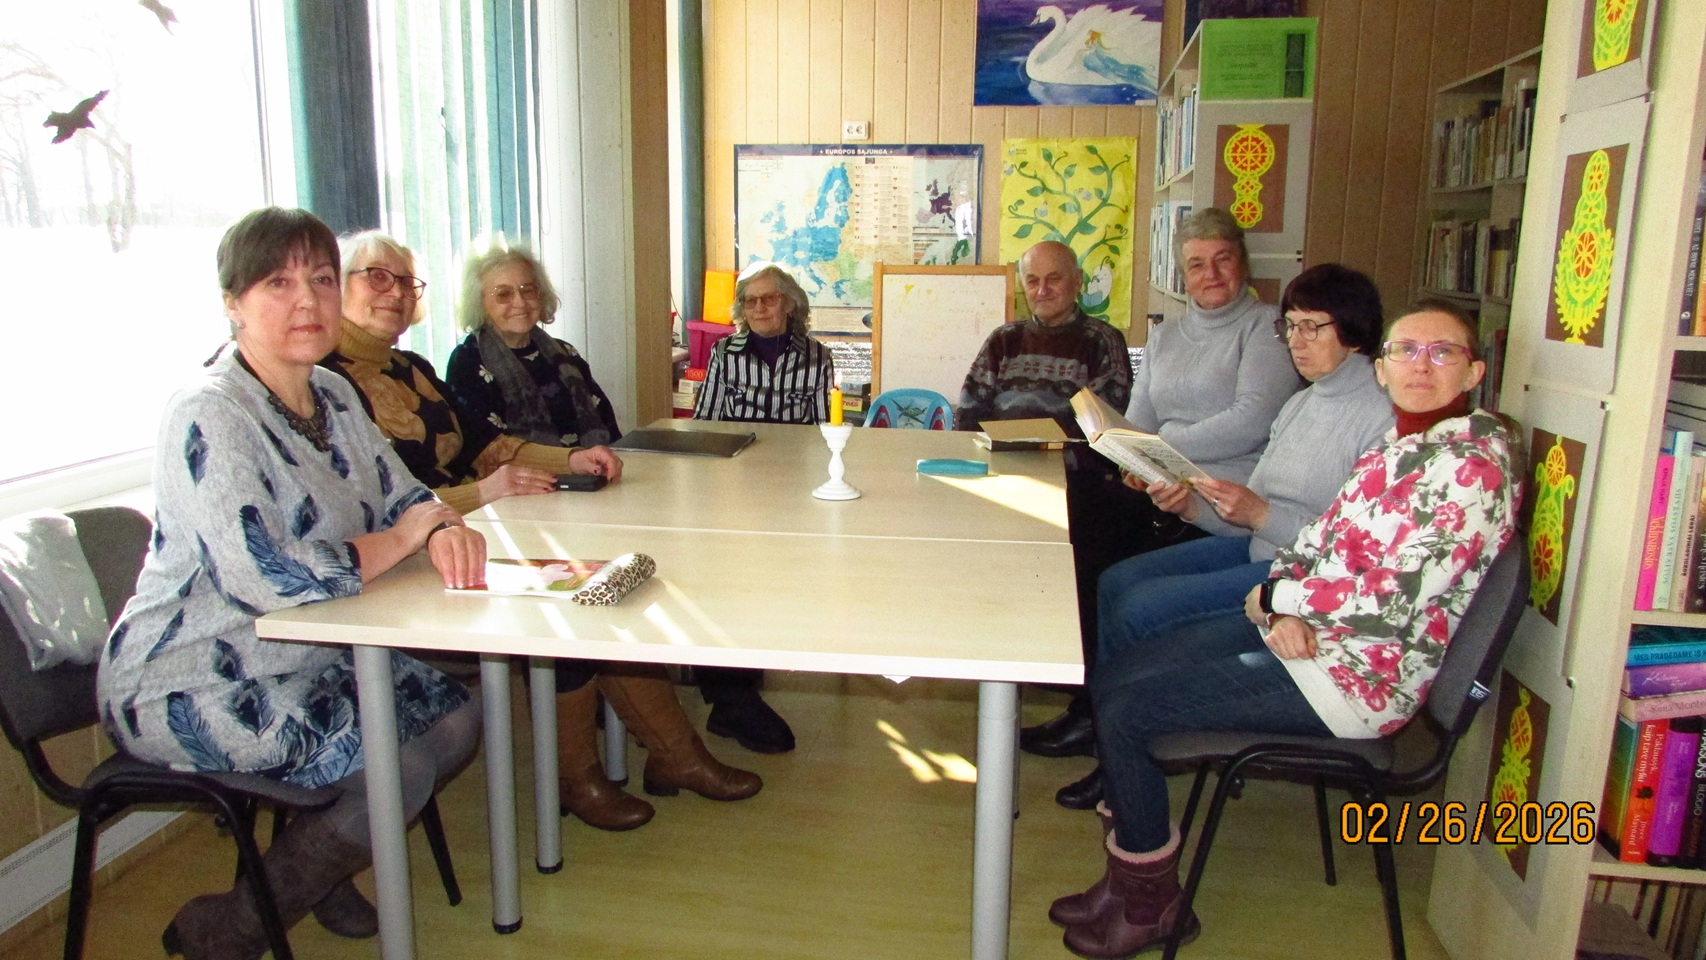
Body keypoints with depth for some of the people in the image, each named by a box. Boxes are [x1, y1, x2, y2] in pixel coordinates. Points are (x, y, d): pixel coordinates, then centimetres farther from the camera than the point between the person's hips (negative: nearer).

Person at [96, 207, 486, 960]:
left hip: (306, 657, 8)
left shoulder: (332, 396, 4)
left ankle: (316, 868, 24)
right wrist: (401, 539, -17)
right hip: (189, 689, -8)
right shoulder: (207, 417, -23)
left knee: (455, 720, 1)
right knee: (402, 770, -18)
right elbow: (271, 578, -32)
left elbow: (400, 497, 10)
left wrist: (444, 529, -15)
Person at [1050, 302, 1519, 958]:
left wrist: (1274, 595, -12)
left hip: (1354, 679, -9)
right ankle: (1130, 877, 17)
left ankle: (1150, 905, 9)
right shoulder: (1402, 444, 10)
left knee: (1128, 709, -13)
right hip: (1302, 631, 10)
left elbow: (1394, 600, -25)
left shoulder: (1474, 461, -18)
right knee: (1114, 676, 6)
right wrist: (1283, 596, -11)